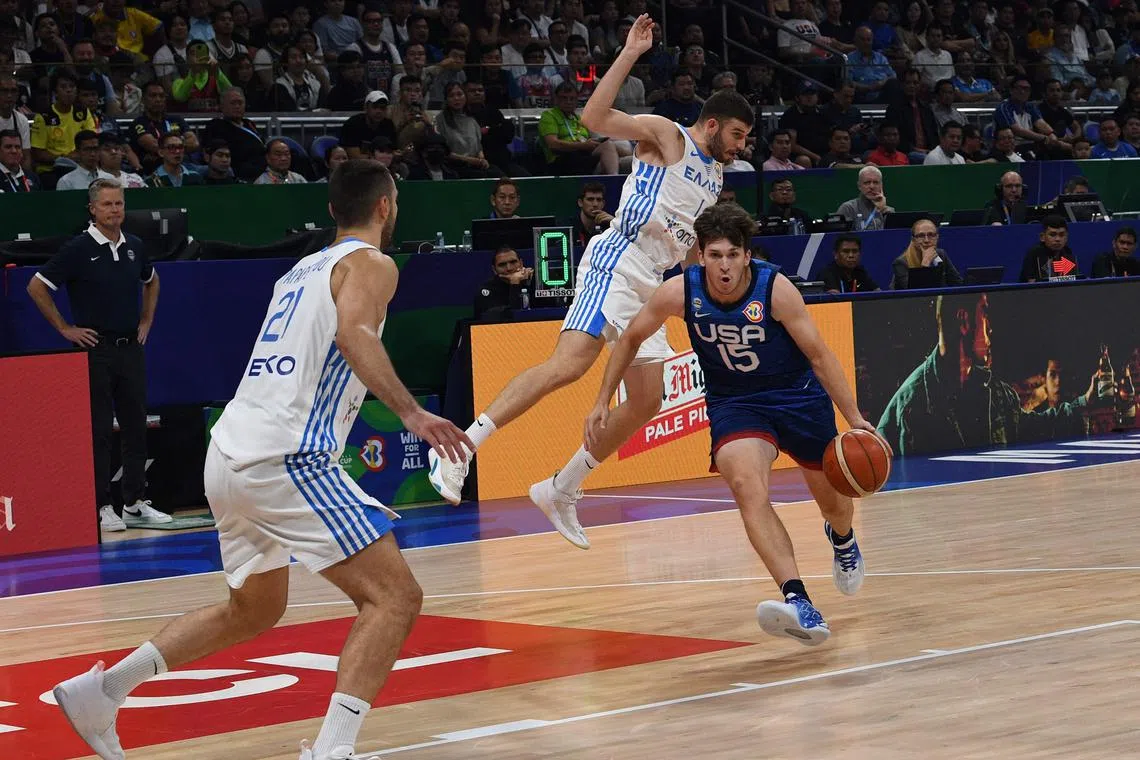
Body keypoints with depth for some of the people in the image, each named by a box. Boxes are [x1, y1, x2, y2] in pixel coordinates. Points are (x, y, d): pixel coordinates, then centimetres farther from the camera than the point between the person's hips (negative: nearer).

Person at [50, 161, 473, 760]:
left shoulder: (302, 270, 24)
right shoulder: (370, 264, 0)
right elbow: (353, 332, -21)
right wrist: (410, 412, -27)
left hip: (229, 456, 9)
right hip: (285, 457, -9)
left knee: (254, 609, 27)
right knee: (394, 596, -9)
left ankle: (101, 688, 23)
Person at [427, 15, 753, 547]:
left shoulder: (715, 176, 23)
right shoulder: (665, 135, 0)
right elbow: (593, 118, -15)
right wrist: (630, 55, -19)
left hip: (649, 283, 9)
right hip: (616, 262, -9)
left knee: (646, 403, 7)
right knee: (570, 363, -27)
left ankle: (560, 490, 16)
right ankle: (461, 448, -30)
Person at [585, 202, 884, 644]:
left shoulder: (776, 289, -24)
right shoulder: (680, 293, -19)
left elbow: (819, 355, -15)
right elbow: (631, 340, 0)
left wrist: (854, 419, -17)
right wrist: (603, 403, -1)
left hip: (799, 396, 0)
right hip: (733, 404, 0)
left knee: (835, 503, 14)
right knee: (746, 484, -30)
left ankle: (841, 540, 57)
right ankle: (799, 605, -43)